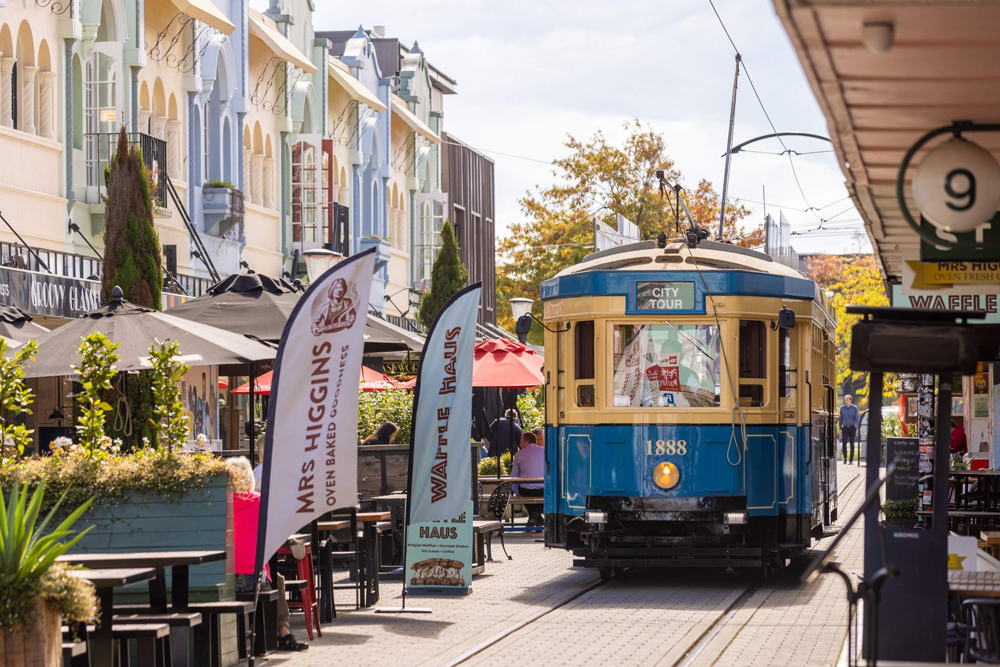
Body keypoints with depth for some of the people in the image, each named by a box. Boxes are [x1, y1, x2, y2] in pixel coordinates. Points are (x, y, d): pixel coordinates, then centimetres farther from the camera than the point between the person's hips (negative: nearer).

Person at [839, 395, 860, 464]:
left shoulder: (855, 408, -4)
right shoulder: (842, 408, 3)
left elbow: (857, 419, -6)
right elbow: (841, 419, 9)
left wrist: (857, 429, -15)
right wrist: (840, 429, 5)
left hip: (852, 428, -1)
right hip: (845, 428, 1)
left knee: (852, 444, 2)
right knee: (844, 443, -14)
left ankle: (851, 460, 11)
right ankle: (845, 458, 0)